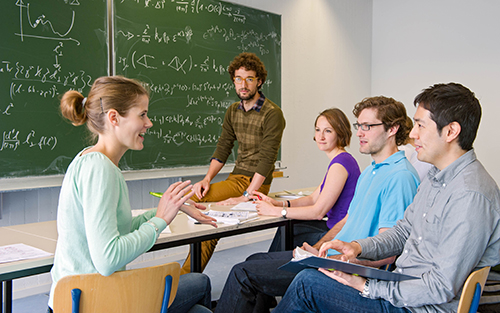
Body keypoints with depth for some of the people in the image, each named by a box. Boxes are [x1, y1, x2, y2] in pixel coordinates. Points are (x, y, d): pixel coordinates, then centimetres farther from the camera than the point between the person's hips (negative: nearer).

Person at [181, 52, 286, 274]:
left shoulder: (272, 114, -12)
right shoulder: (233, 111, 11)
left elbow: (266, 159, -19)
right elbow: (222, 149, 10)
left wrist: (245, 196, -26)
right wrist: (207, 179, -7)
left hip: (256, 183, -7)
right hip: (235, 178, 7)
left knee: (190, 198, -19)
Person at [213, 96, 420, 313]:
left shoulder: (400, 177, -18)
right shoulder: (369, 172, 15)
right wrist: (315, 248, 5)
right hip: (331, 255, 10)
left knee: (244, 274, -9)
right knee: (254, 261, 15)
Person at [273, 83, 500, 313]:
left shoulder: (471, 196, -25)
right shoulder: (436, 177, 9)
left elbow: (441, 288, -25)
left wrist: (367, 288, -21)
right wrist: (358, 247, -2)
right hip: (401, 284, 9)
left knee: (308, 282, -12)